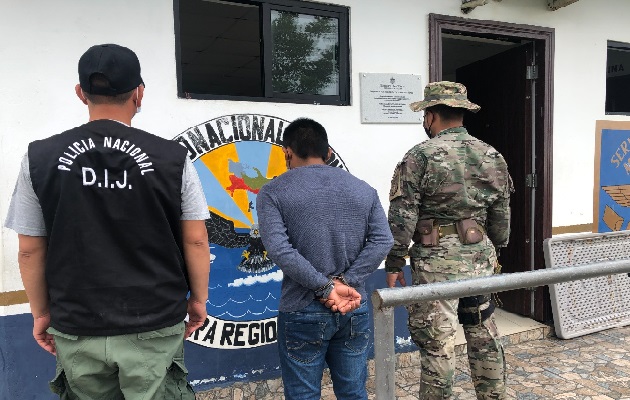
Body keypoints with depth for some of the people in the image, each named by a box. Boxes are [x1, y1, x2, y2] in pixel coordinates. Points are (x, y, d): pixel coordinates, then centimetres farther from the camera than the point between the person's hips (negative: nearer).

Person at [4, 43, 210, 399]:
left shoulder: (40, 158, -3)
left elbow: (30, 250, 2)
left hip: (77, 330, 2)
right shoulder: (173, 157, -9)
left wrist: (41, 312, 14)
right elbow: (196, 241, -5)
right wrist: (198, 299, 8)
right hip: (154, 328, -2)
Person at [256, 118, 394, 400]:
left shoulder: (273, 192, -5)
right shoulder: (363, 189, 6)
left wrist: (326, 288, -15)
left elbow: (279, 249, -18)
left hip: (303, 312, -3)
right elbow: (382, 241, -5)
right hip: (354, 311, 4)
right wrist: (346, 281, -10)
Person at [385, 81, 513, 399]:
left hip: (437, 262, -6)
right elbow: (501, 216, 12)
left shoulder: (420, 156, -10)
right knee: (484, 336, 20)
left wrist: (394, 263, -5)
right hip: (480, 257, 6)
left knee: (436, 344, 3)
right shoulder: (492, 157, 7)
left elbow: (401, 217, -12)